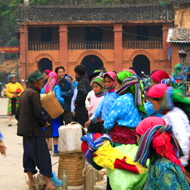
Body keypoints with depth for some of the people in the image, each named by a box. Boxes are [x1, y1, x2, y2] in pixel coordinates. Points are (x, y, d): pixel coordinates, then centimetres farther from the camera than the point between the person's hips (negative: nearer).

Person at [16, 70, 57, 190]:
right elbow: (38, 113, -21)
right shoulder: (34, 93, -14)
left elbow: (18, 114, 18)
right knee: (43, 154, -6)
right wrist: (44, 123, -5)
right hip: (34, 130, -9)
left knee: (29, 155, 12)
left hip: (25, 129, 9)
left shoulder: (25, 93, 14)